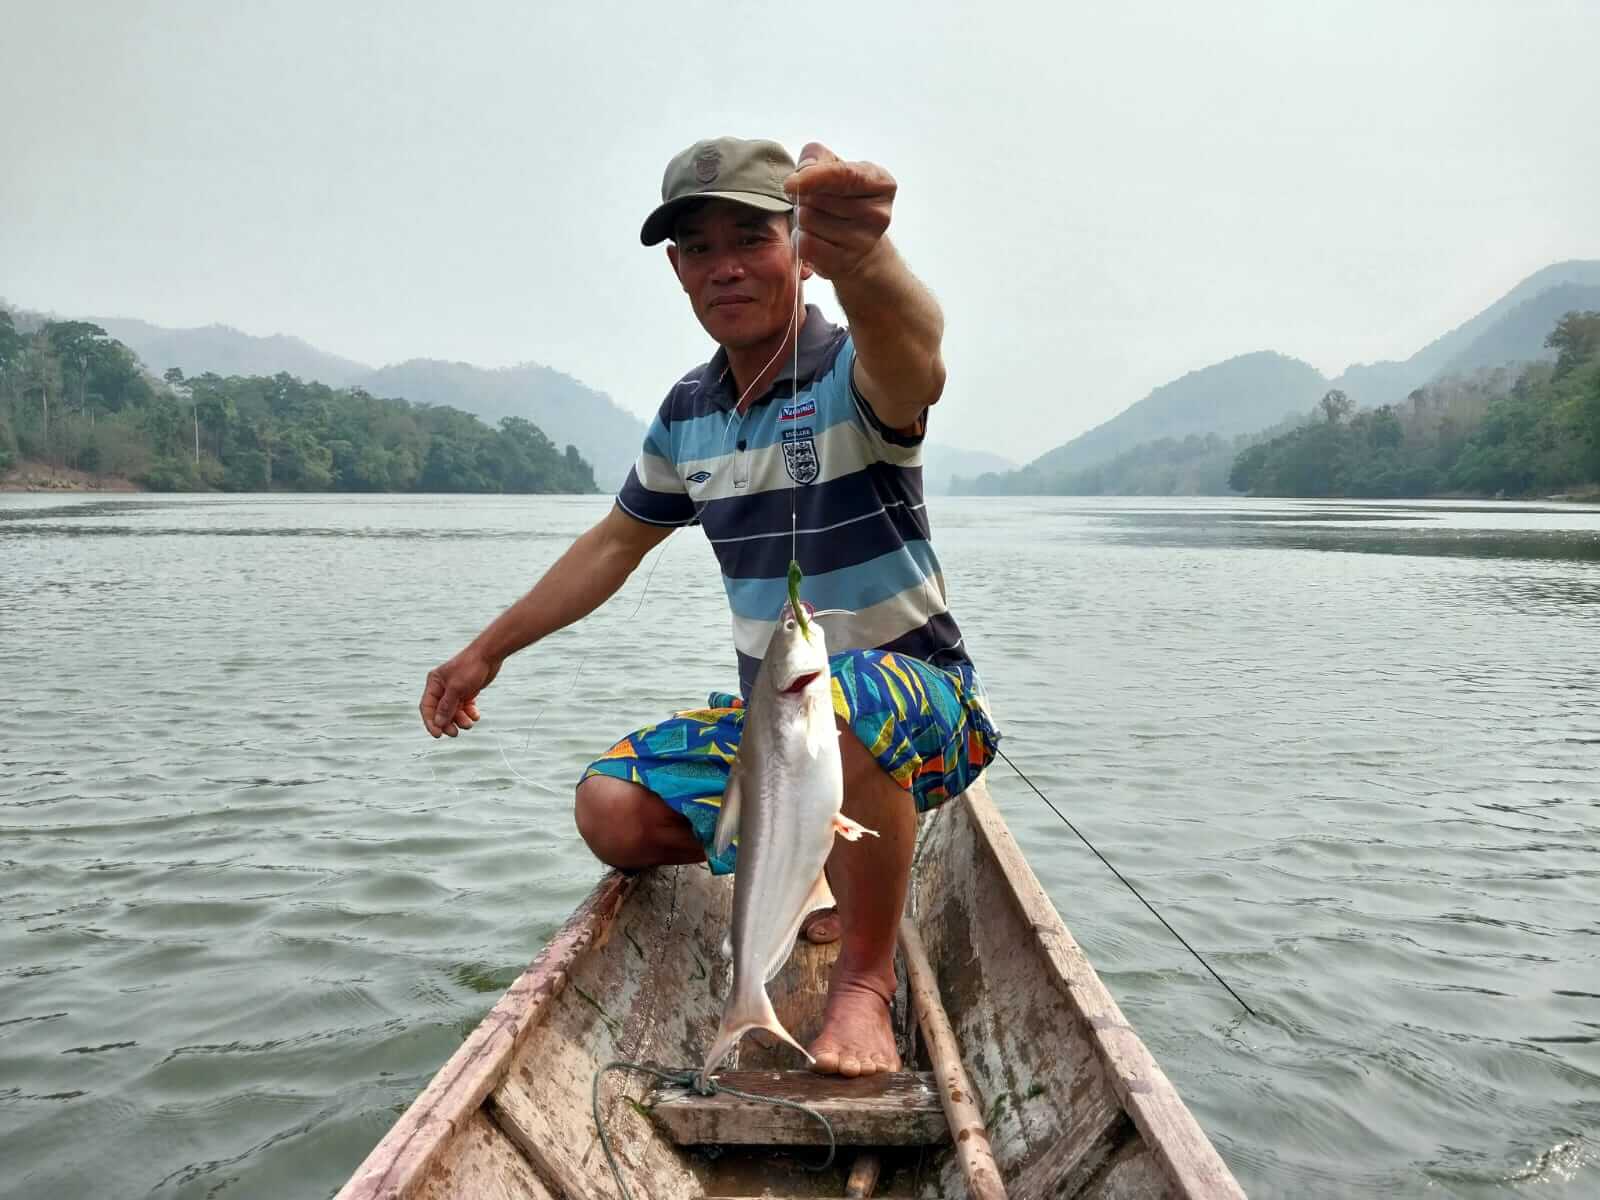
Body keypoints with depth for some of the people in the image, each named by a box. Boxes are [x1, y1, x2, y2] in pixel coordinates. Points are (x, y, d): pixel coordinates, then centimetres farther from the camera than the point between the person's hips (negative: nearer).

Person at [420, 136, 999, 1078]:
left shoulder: (854, 375, -17)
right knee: (615, 813, -11)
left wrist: (863, 257, -69)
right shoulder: (688, 414, 3)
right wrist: (488, 650, 19)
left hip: (921, 708, -6)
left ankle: (867, 977, -18)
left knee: (844, 696, -41)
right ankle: (835, 864, 13)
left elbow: (912, 347, -44)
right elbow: (616, 543, 17)